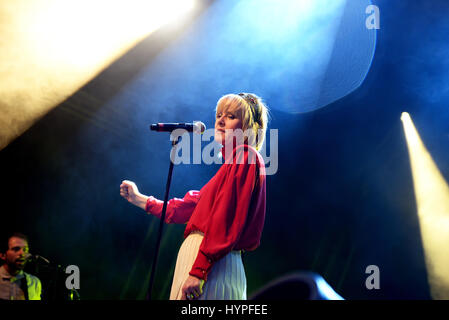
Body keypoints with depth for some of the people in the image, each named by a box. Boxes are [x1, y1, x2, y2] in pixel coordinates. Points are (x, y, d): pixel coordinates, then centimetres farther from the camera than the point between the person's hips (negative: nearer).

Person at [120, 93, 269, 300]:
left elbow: (224, 220, -18)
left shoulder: (244, 158, -8)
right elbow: (192, 206, 24)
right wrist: (140, 200, 31)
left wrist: (198, 271, -23)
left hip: (214, 265, -9)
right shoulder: (232, 161, 21)